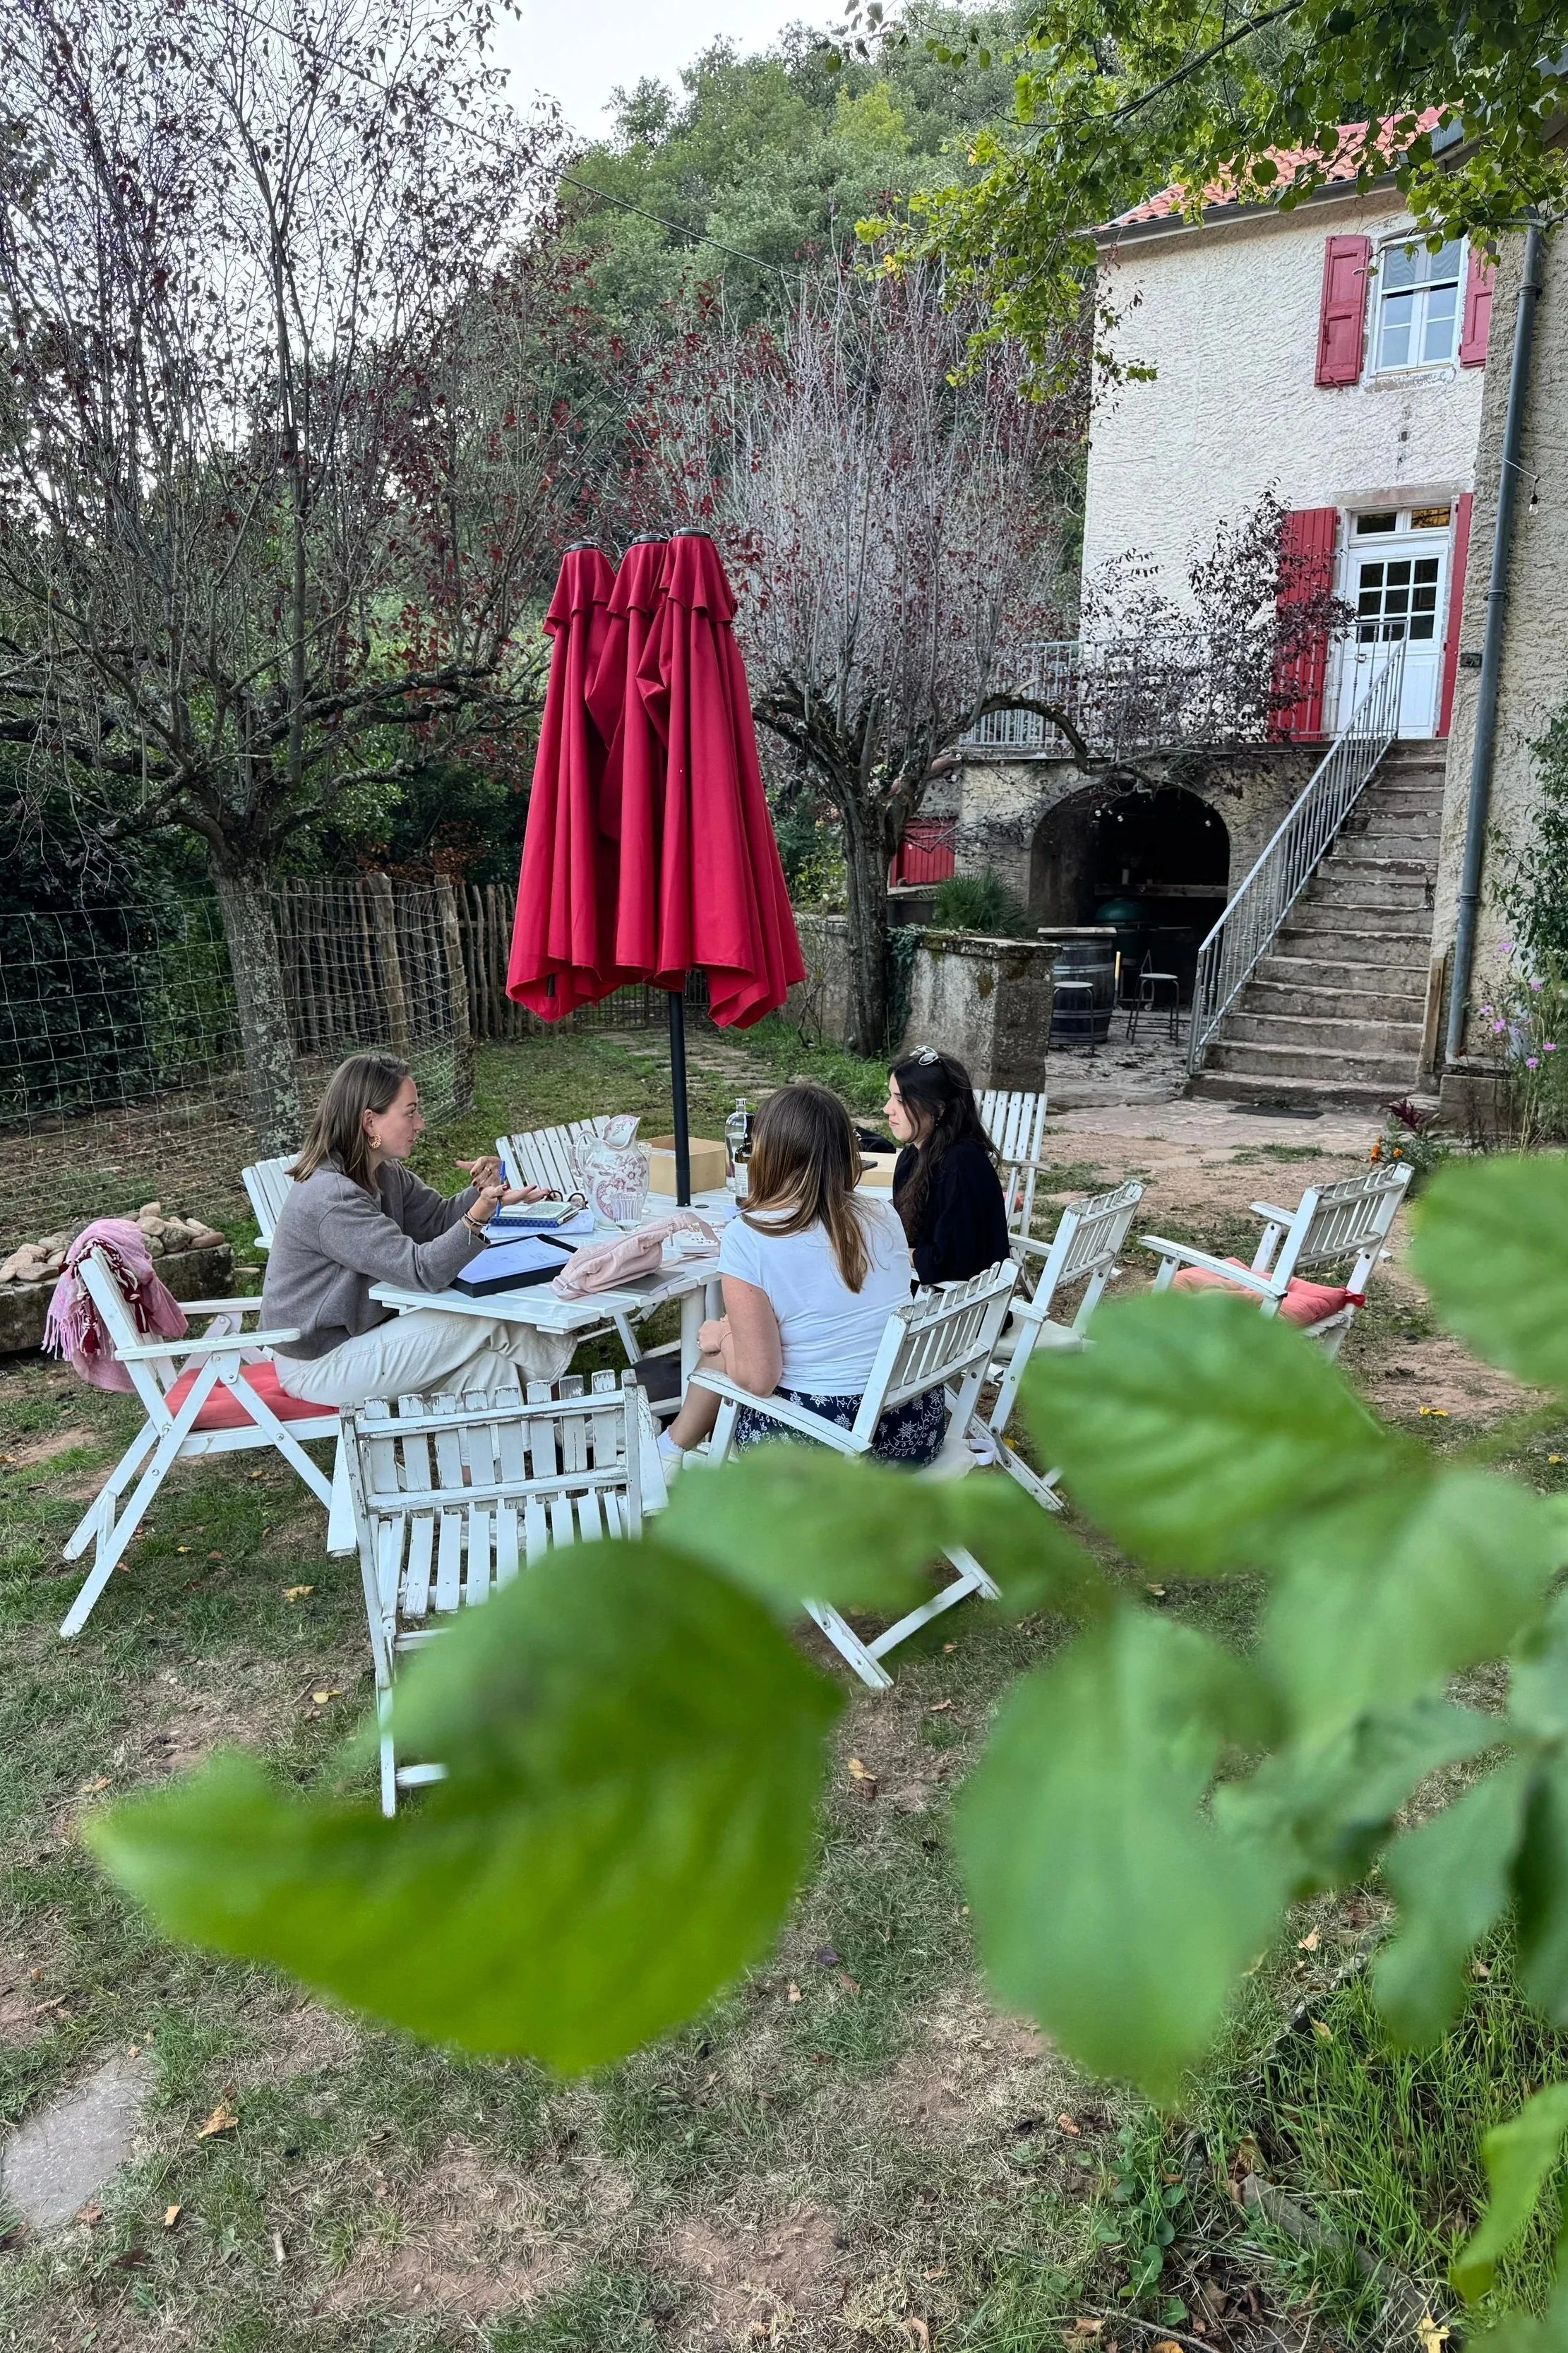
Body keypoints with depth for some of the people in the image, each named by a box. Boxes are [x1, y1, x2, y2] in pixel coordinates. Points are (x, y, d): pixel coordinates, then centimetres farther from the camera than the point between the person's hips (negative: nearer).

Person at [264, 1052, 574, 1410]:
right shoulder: (330, 1197, -28)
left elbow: (438, 1220, 10)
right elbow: (421, 1271, -32)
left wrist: (483, 1190, -12)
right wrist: (480, 1214, -47)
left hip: (362, 1332, 9)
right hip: (319, 1365, -9)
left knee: (490, 1365, -5)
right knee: (486, 1326, -12)